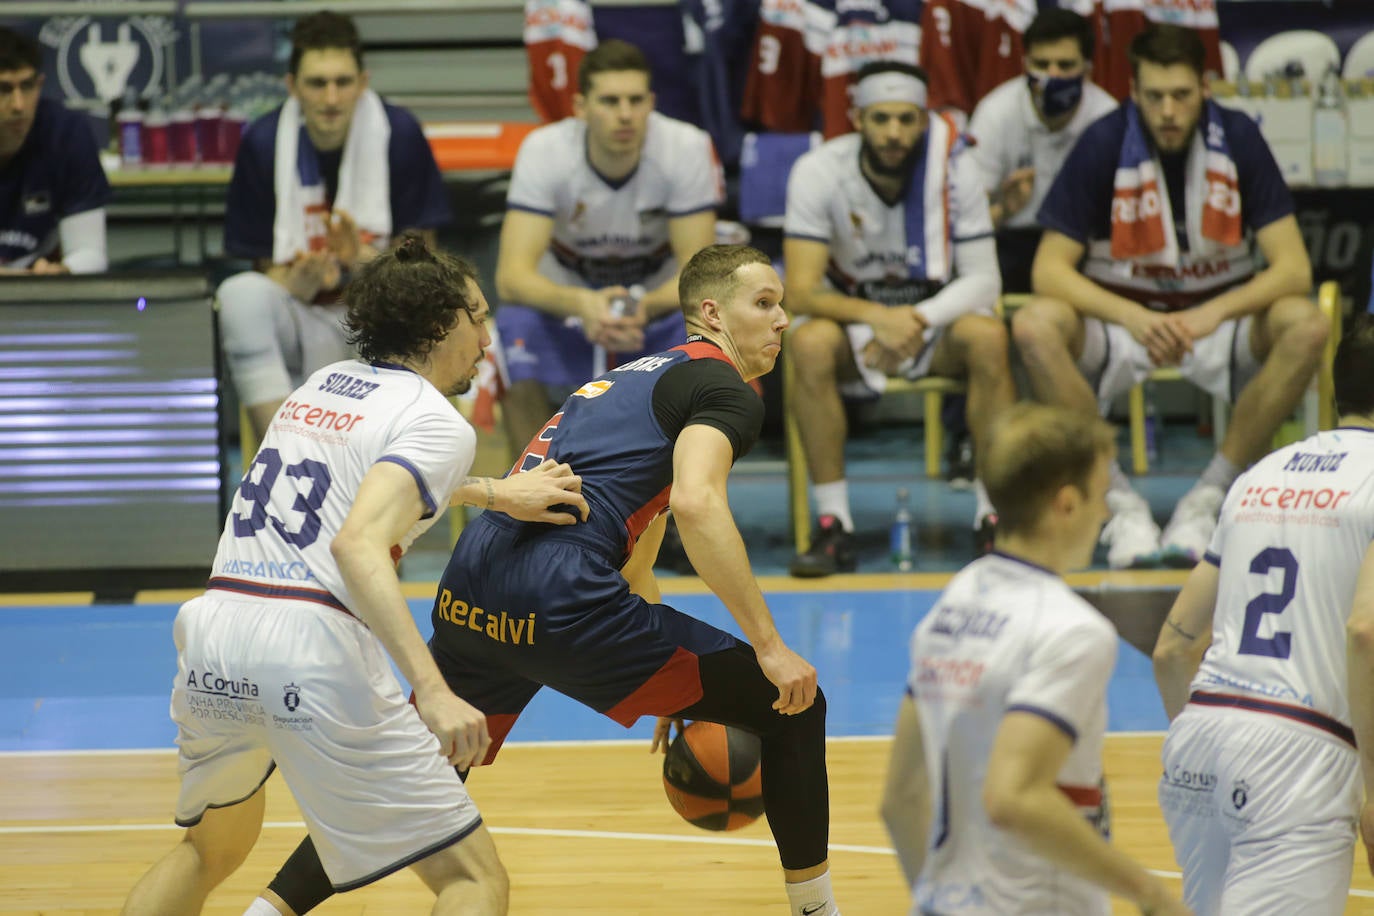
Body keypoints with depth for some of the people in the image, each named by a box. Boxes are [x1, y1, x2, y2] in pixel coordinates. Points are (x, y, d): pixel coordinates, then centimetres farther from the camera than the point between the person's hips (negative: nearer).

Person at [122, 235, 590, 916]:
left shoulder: (323, 384, 22)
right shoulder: (439, 424, -1)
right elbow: (358, 544, -19)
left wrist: (492, 494, 48)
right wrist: (433, 692, -27)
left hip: (213, 629, 8)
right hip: (313, 647, -7)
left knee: (210, 851, 33)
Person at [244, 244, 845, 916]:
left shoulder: (639, 377, 32)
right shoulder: (725, 390, 3)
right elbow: (696, 501, -18)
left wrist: (675, 689, 37)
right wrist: (769, 645, -16)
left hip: (470, 585, 9)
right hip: (558, 599, -9)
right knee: (792, 708, 3)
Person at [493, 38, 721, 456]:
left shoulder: (687, 148, -21)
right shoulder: (544, 151, -22)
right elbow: (511, 276, -28)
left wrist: (645, 308, -44)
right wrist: (581, 304, -49)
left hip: (657, 301, 0)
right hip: (566, 301, 0)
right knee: (516, 324, -33)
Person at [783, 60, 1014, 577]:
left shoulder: (954, 166, -12)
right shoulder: (818, 172, -14)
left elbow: (983, 280, -12)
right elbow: (801, 292, -20)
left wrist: (918, 319, -30)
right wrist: (878, 318, -38)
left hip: (936, 321, 1)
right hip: (855, 321, 0)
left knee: (988, 336, -32)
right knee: (810, 343, -34)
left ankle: (995, 517, -22)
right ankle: (833, 526, -27)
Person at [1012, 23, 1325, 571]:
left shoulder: (1238, 140, -10)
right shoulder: (1103, 144, -12)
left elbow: (1294, 269, -12)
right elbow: (1049, 270, -14)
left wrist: (1210, 315, -30)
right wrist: (1133, 318, -31)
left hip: (1219, 314, 1)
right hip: (1119, 315, -1)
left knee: (1305, 326, -29)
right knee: (1034, 327, -32)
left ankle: (1207, 501, -22)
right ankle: (1120, 506, -22)